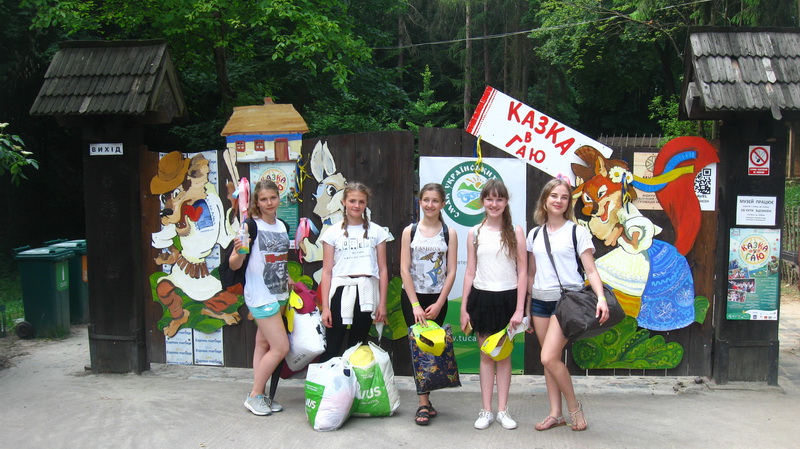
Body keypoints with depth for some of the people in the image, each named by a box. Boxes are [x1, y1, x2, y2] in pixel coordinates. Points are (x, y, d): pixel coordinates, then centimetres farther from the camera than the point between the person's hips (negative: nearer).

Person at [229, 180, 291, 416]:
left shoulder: (282, 226, 9)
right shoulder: (251, 225, -13)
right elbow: (234, 264, -15)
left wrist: (288, 279, 13)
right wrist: (238, 251, -34)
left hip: (279, 294, 7)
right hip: (260, 296, -7)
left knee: (264, 343, 12)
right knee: (281, 347, -7)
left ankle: (260, 395, 21)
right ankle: (254, 396, 9)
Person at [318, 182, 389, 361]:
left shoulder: (377, 231, 6)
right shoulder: (333, 232, 4)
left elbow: (382, 269, 6)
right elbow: (326, 272, 2)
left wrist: (382, 303, 1)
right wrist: (325, 306, -3)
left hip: (366, 293, 1)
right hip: (341, 292, -1)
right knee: (331, 349, -3)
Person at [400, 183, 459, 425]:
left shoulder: (449, 233, 1)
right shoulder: (410, 231, 1)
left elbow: (451, 272, -2)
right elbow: (404, 270, -4)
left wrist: (439, 303, -9)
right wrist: (415, 305, -10)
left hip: (438, 298, 0)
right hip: (412, 297, 0)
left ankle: (424, 402, 16)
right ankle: (424, 403, -1)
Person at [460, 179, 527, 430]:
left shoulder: (515, 232, -1)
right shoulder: (474, 233, 4)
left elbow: (522, 271, -3)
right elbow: (470, 273, 6)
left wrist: (520, 308, -9)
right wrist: (464, 308, 2)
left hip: (507, 297, -1)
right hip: (482, 297, 1)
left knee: (504, 354, 8)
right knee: (486, 355, 8)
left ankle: (502, 410, 17)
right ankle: (486, 410, 15)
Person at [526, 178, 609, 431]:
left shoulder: (577, 232, -2)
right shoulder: (535, 234, 11)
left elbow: (591, 270, -6)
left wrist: (601, 298, -22)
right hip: (540, 301, 5)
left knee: (549, 357, -14)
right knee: (549, 359, 7)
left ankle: (574, 406, 7)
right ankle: (555, 413, 18)